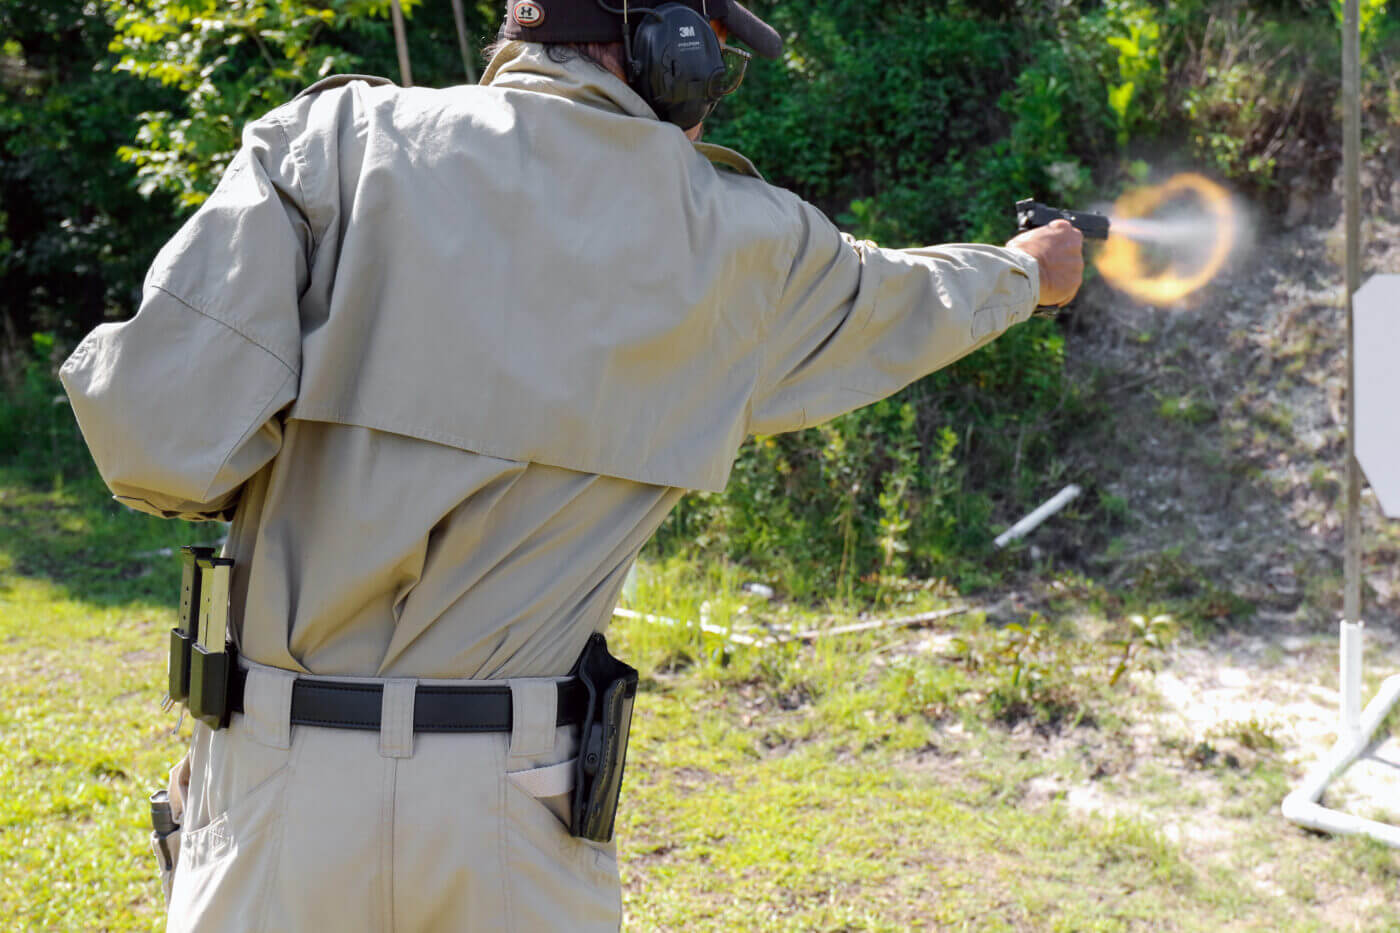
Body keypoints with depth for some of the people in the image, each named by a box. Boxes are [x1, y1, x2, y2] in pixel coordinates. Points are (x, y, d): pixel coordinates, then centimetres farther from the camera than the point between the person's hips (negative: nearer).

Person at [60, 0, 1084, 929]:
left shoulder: (336, 136, -4)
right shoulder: (734, 238, 2)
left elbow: (161, 427, -13)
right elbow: (895, 306, 22)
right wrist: (1028, 270, 43)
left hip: (282, 784, 0)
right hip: (514, 814, 0)